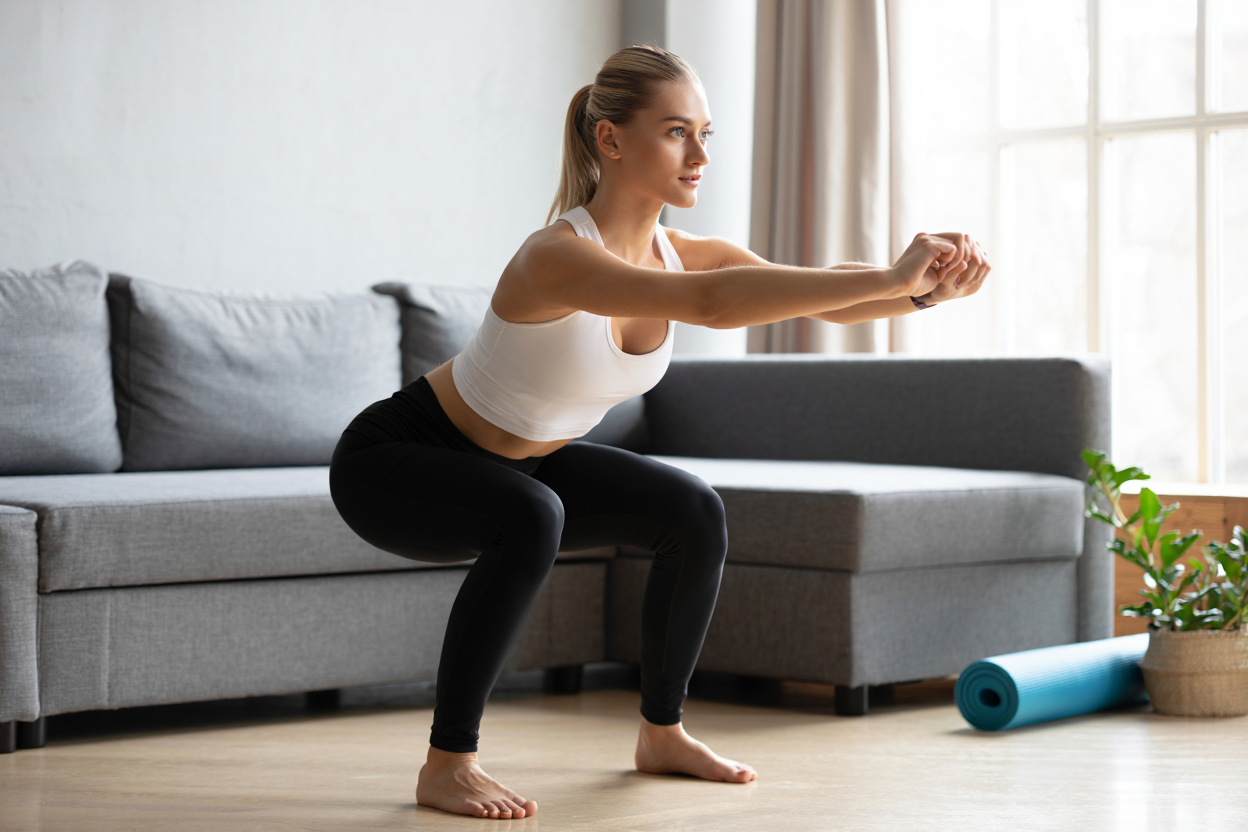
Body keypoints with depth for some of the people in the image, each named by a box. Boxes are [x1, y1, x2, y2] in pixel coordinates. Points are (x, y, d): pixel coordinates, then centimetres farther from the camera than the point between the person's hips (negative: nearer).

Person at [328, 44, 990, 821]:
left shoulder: (681, 254, -10)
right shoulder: (560, 257, -35)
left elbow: (825, 297, -20)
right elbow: (712, 302, -51)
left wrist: (926, 287, -41)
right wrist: (888, 277, -56)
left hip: (513, 462, 8)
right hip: (393, 459, -8)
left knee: (694, 513, -1)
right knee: (530, 519, -36)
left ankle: (661, 733, 18)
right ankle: (447, 764, -22)